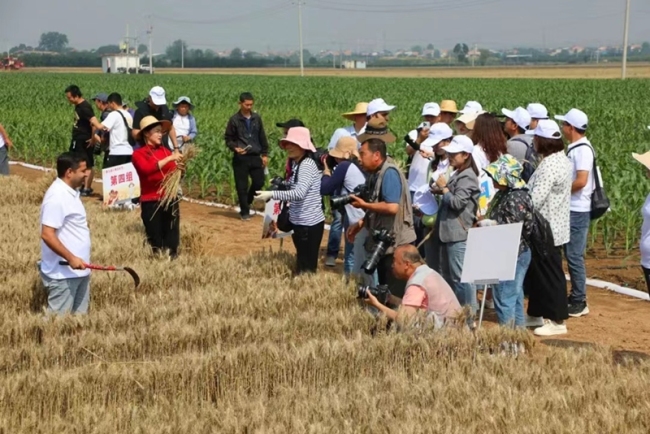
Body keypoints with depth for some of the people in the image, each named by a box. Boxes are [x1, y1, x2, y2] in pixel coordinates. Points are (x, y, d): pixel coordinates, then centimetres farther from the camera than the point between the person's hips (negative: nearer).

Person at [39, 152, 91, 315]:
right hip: (63, 274, -10)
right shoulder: (57, 196, -19)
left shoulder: (70, 192, 11)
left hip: (79, 271, 10)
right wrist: (70, 258, -26)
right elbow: (47, 235, -24)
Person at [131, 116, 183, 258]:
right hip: (151, 202, -4)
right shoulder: (139, 154, -3)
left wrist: (179, 170, -9)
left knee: (172, 240, 7)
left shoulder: (166, 151, 10)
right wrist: (169, 158, -26)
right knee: (155, 240, 1)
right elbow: (147, 169, -23)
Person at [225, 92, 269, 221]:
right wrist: (235, 148, -18)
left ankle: (247, 202, 26)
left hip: (255, 157, 3)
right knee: (242, 186, 1)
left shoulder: (256, 118, 6)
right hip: (241, 158, -3)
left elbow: (262, 137, 12)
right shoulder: (234, 120, -4)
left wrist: (265, 154, 9)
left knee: (259, 182, 2)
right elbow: (228, 139, 0)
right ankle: (245, 211, 12)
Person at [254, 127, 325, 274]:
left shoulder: (307, 165, -18)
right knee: (303, 264, 16)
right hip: (302, 223, 10)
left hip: (309, 224, -10)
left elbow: (299, 193, -32)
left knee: (306, 267, -7)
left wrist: (271, 194, -34)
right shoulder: (299, 164, 13)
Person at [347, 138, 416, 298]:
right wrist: (360, 224, 7)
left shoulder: (389, 173, -17)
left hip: (395, 243, -10)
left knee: (396, 294, -5)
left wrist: (363, 205, -17)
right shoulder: (376, 174, 12)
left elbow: (392, 207, -28)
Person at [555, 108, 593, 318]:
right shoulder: (574, 148, 11)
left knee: (574, 256, -4)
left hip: (578, 211, -10)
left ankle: (579, 302, 3)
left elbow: (581, 181, -24)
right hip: (571, 209, 10)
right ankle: (575, 296, 24)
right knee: (571, 255, 15)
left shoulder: (582, 149, -17)